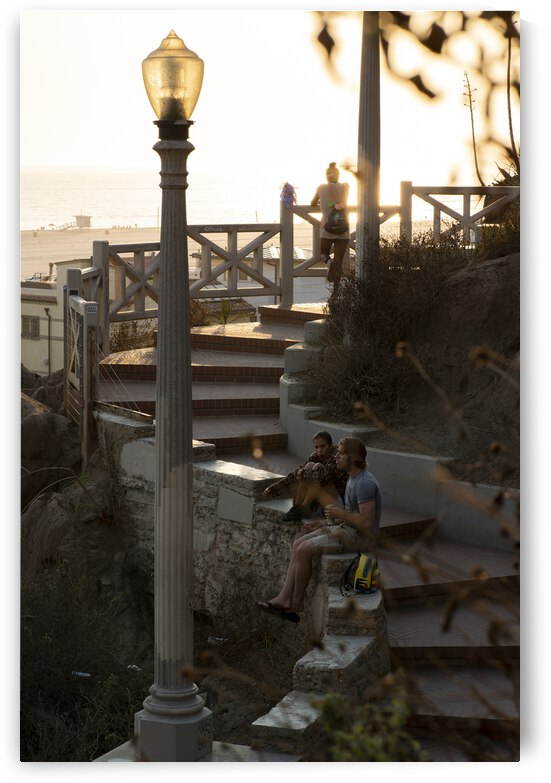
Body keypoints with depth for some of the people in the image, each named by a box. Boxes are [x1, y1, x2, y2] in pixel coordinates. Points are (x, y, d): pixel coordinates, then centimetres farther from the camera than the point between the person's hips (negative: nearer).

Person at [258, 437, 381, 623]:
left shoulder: (364, 483, -21)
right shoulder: (353, 478, 13)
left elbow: (367, 522, -26)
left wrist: (339, 513, -14)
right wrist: (322, 524, 13)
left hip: (359, 537, -10)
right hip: (346, 530, 10)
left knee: (304, 550, -17)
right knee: (298, 544, -2)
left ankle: (296, 603, -2)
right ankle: (284, 599, -8)